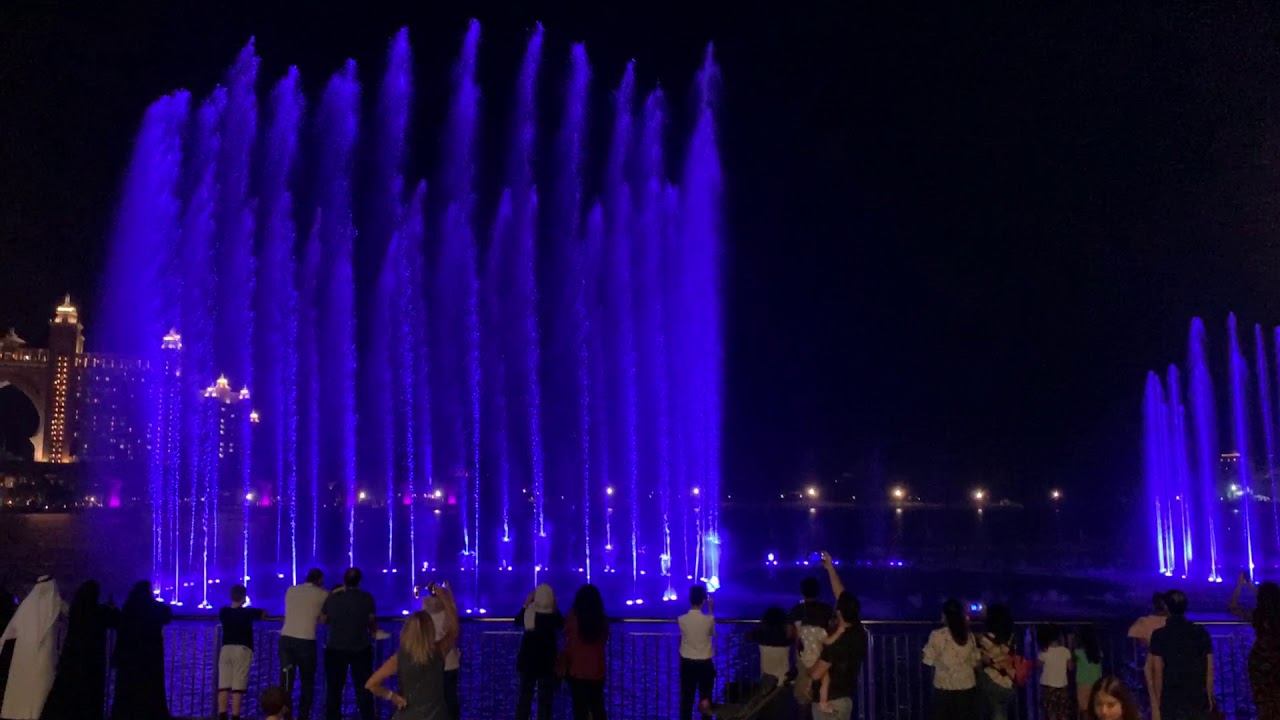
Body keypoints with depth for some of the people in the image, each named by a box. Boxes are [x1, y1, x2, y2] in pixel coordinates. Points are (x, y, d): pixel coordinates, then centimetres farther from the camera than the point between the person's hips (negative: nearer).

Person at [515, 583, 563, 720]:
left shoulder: (528, 611, -7)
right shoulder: (554, 614, -13)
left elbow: (517, 622, 11)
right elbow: (563, 625, 6)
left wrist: (525, 605, 11)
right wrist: (555, 609, 5)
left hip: (527, 659, 2)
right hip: (547, 660, -2)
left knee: (525, 695, 13)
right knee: (545, 697, 6)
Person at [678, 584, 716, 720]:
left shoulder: (682, 619, -11)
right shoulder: (709, 619, -15)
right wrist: (711, 610, 11)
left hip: (687, 663, 1)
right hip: (705, 663, -1)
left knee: (686, 699, 10)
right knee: (706, 698, 13)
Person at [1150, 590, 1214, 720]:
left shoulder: (1159, 635, -8)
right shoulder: (1201, 633, 0)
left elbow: (1157, 672, -8)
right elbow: (1209, 669, 2)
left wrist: (1158, 699, 1)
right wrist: (1209, 697, 10)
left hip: (1171, 700, -2)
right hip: (1198, 698, 2)